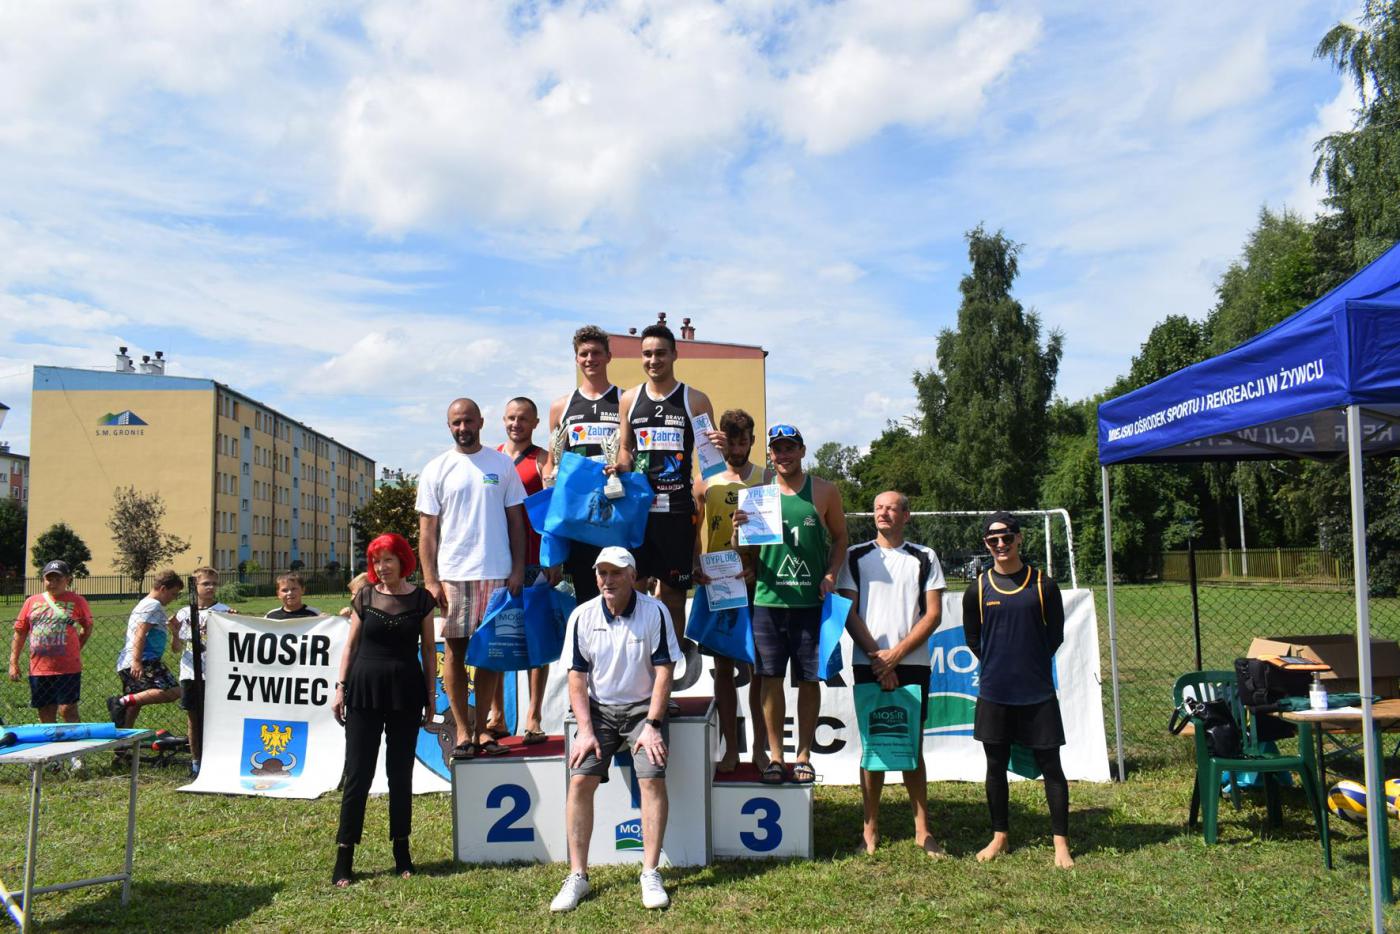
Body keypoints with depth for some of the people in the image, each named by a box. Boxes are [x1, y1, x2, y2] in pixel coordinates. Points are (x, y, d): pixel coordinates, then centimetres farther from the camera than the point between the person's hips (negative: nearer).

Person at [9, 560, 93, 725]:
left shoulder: (77, 601, 1)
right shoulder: (32, 602, 9)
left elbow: (88, 628, 11)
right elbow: (20, 632, 12)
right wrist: (13, 662, 7)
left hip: (68, 668, -3)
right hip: (38, 669, 4)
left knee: (67, 710, -8)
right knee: (46, 715, 11)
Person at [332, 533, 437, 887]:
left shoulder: (421, 599, 2)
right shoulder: (365, 597, 3)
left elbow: (429, 649, 6)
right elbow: (351, 644, 7)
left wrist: (431, 695, 4)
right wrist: (341, 687, 2)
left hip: (406, 692, 0)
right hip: (364, 691, 0)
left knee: (401, 773, 8)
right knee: (357, 774, 1)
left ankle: (402, 852, 19)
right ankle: (344, 857, 7)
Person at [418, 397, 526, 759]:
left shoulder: (502, 464, 8)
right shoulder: (436, 470, 5)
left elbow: (516, 520, 9)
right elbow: (427, 529, 3)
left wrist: (518, 569, 0)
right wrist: (430, 579, -5)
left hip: (496, 573, 1)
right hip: (452, 575, -1)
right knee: (455, 651, 2)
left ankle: (483, 729, 16)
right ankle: (463, 731, 11)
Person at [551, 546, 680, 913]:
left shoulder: (655, 612, -9)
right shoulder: (582, 616, -3)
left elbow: (664, 672, -8)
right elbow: (577, 677, 0)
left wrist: (652, 725, -14)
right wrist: (585, 730, -9)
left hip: (643, 708, -2)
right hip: (598, 709, 2)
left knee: (653, 779, -20)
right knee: (580, 781, -14)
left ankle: (651, 874, -8)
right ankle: (577, 876, -3)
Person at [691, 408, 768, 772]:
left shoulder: (765, 479, 4)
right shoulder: (705, 481, 7)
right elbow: (693, 530, 8)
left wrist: (758, 565, -15)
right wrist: (695, 567, -6)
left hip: (756, 585, -1)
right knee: (724, 667, 6)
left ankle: (760, 747, 16)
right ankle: (730, 749, 16)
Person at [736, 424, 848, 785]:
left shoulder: (824, 492, 5)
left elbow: (840, 538, 11)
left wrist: (830, 575, -4)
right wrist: (738, 531, -13)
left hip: (812, 602, 0)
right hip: (768, 600, 1)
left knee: (809, 680, 6)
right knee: (771, 678, 3)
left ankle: (804, 756, 18)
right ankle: (775, 756, 15)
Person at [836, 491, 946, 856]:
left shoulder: (924, 558, 6)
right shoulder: (855, 556, 6)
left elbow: (933, 614, 1)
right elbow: (849, 613, 1)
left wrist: (895, 654, -8)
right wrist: (876, 656, -9)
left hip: (912, 665, 0)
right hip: (868, 664, 0)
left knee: (913, 746, 6)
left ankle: (922, 829, 14)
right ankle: (871, 829, 12)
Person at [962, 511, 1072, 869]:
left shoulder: (1043, 585, -1)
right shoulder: (978, 589, 1)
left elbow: (1056, 634, 6)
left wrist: (1033, 664, 6)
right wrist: (998, 665, 6)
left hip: (1038, 692, -1)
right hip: (994, 693, 1)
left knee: (1050, 765, 2)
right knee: (996, 766, 11)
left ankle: (1061, 843, 13)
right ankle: (1000, 837, 25)